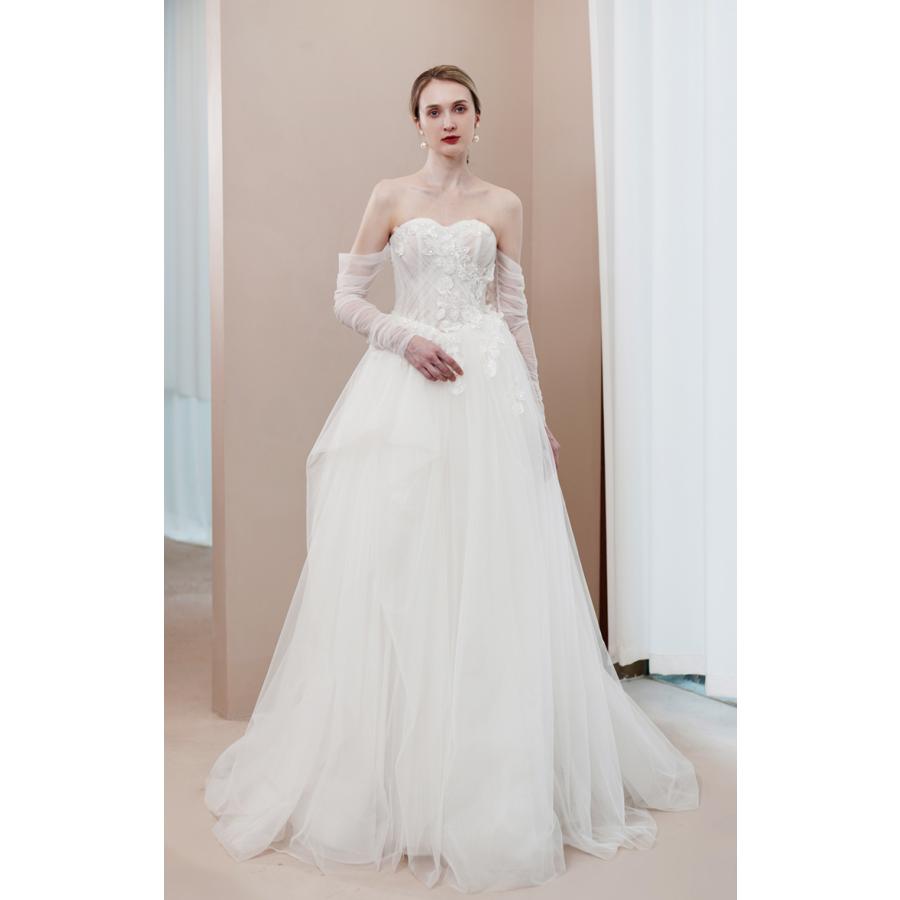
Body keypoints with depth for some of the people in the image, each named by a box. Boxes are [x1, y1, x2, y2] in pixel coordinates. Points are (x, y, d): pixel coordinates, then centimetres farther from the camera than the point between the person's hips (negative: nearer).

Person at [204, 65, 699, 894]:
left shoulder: (503, 206, 12)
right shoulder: (391, 198, 9)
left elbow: (516, 314, 12)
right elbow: (347, 298, 6)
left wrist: (540, 415, 9)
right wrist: (407, 338, -12)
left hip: (489, 389, 1)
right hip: (407, 388, 0)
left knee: (493, 570, -1)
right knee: (396, 569, -1)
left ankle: (496, 772, 15)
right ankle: (391, 772, 14)